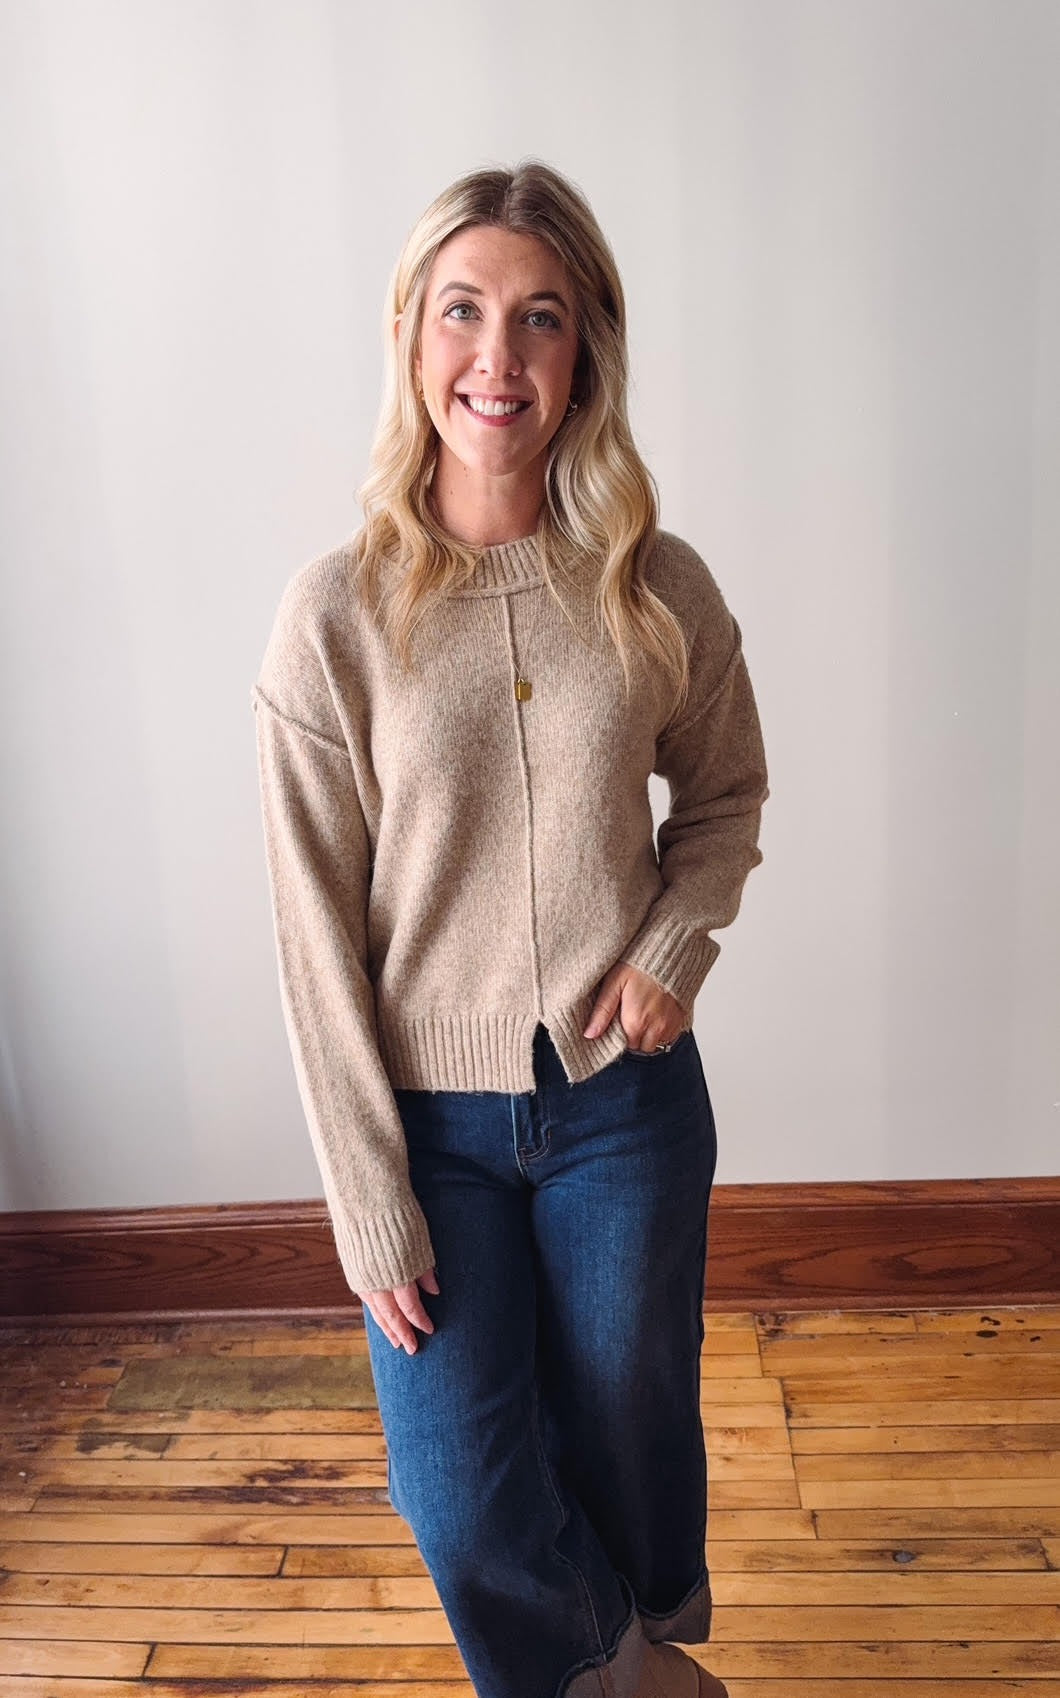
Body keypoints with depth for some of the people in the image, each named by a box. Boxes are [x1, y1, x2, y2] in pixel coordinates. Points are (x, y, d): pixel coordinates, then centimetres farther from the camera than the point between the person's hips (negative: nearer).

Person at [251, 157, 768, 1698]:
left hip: (625, 1095, 2)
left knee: (627, 1428, 19)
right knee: (464, 1506, 7)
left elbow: (726, 794, 11)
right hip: (431, 1111, -1)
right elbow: (319, 937, -11)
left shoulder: (662, 589, -6)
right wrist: (371, 1210, -9)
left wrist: (678, 941, -9)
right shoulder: (337, 613, -13)